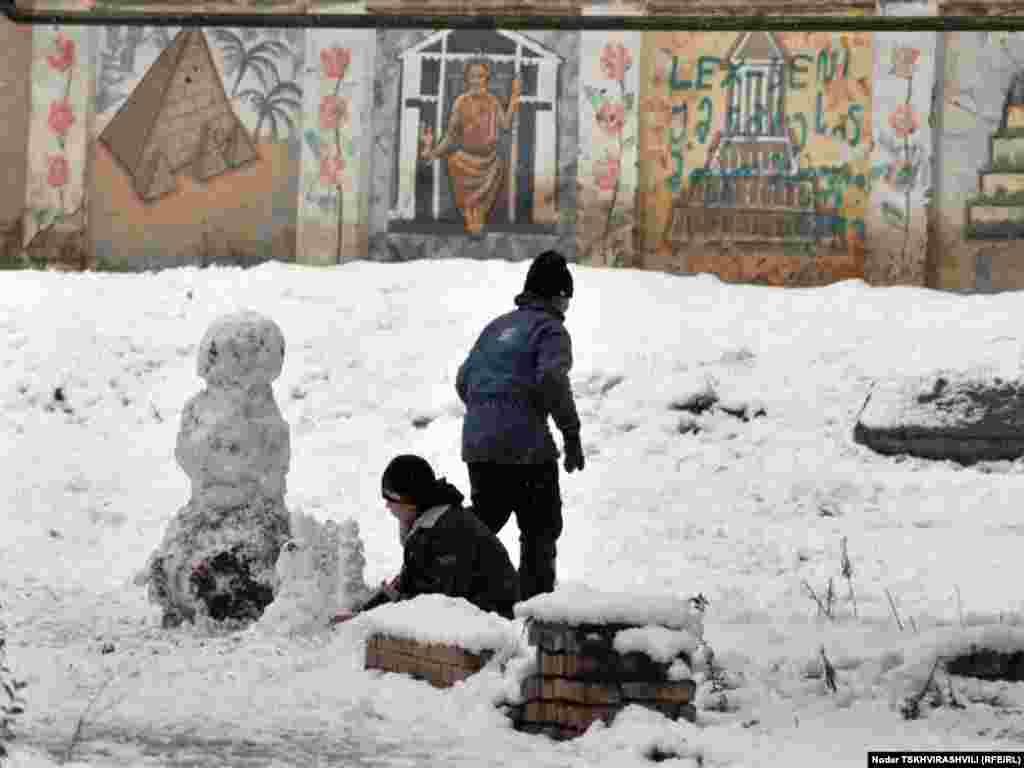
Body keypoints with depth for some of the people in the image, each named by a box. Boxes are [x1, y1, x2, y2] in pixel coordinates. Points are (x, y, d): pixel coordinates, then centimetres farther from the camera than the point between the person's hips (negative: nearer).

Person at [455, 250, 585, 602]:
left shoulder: (497, 326, 19)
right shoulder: (550, 328, -4)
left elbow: (463, 380, 21)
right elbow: (552, 379, -20)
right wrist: (571, 432, -16)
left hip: (477, 444, 7)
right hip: (525, 447, -7)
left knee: (483, 522, 18)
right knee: (541, 529, 5)